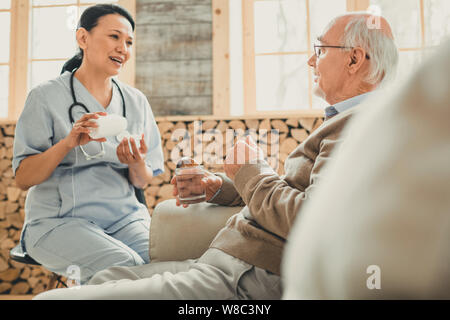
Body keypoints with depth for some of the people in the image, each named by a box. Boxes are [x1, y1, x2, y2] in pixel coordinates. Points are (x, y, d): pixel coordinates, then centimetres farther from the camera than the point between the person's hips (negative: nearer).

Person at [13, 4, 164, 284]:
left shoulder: (136, 102, 11)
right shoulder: (47, 97, 0)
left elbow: (143, 182, 13)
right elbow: (23, 179, -5)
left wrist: (136, 165, -11)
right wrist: (68, 143, -20)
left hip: (124, 216, 4)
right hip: (59, 220, -4)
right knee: (126, 267, -30)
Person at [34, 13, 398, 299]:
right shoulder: (346, 121, 21)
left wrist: (251, 172, -9)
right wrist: (220, 186, 11)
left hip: (248, 281, -10)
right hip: (226, 263, 11)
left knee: (51, 296, -9)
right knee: (102, 278, 21)